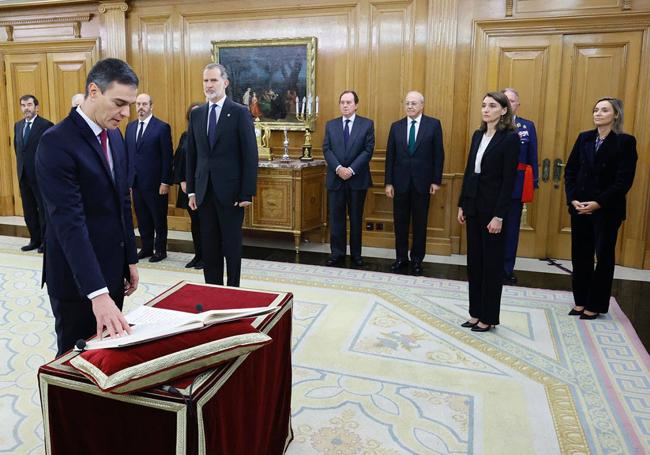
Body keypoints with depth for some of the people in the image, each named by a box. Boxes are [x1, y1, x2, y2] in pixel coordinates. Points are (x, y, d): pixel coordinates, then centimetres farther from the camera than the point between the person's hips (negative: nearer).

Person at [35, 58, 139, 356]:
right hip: (76, 277, -7)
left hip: (112, 271, 7)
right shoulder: (56, 142, -19)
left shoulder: (114, 135, 6)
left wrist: (130, 259, 12)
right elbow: (69, 222, -27)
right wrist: (97, 293, -32)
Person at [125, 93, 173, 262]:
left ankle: (160, 249, 19)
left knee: (159, 218, 6)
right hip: (136, 182, 5)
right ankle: (147, 247, 25)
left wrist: (165, 182, -14)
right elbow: (127, 154, 12)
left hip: (155, 183, -5)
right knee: (142, 218, 12)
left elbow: (167, 157, -10)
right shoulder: (130, 127, 10)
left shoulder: (162, 127, -8)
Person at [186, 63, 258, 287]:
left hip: (230, 192, -4)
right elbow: (191, 155, 12)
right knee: (209, 248, 10)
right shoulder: (196, 114, 10)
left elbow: (250, 155, -8)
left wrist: (247, 193, -12)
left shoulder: (240, 112, -4)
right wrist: (191, 190, 7)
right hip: (204, 192, 4)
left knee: (232, 246, 6)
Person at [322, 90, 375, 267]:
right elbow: (326, 149, 1)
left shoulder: (367, 124, 2)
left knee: (356, 218, 7)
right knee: (336, 218, 4)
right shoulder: (331, 125, 9)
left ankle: (356, 254, 17)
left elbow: (368, 150, -6)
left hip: (357, 179, -1)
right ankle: (337, 253, 14)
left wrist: (351, 169, -15)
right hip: (335, 178, 2)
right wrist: (338, 168, -14)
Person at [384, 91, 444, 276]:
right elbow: (390, 156, 5)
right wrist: (388, 182, 0)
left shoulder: (433, 124, -1)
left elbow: (438, 154, -1)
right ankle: (401, 257, 22)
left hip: (422, 181, -2)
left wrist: (436, 180, -5)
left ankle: (417, 259, 19)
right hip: (400, 181, 2)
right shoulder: (396, 126, 6)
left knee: (420, 222, 7)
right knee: (400, 221, 8)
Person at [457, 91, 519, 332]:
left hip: (493, 207, -7)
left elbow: (509, 180, -14)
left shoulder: (510, 138, -10)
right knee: (474, 261, 12)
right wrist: (462, 204, 11)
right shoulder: (477, 135, 10)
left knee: (492, 263, 4)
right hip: (473, 205, 7)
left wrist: (499, 215, -17)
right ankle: (476, 313, 24)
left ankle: (488, 317, 17)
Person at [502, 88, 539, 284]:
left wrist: (533, 182, -2)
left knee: (511, 228, 9)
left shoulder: (528, 126, 6)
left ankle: (507, 269, 20)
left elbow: (532, 157, 5)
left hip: (516, 185, 2)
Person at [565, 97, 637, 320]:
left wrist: (598, 203, -16)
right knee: (580, 255, 8)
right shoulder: (584, 138, 7)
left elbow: (624, 180, -10)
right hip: (579, 207, 4)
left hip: (607, 209, -4)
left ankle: (595, 305, 18)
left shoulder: (625, 142, -5)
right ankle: (580, 301, 20)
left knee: (603, 257, 7)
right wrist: (573, 199, -7)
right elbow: (570, 170, 5)